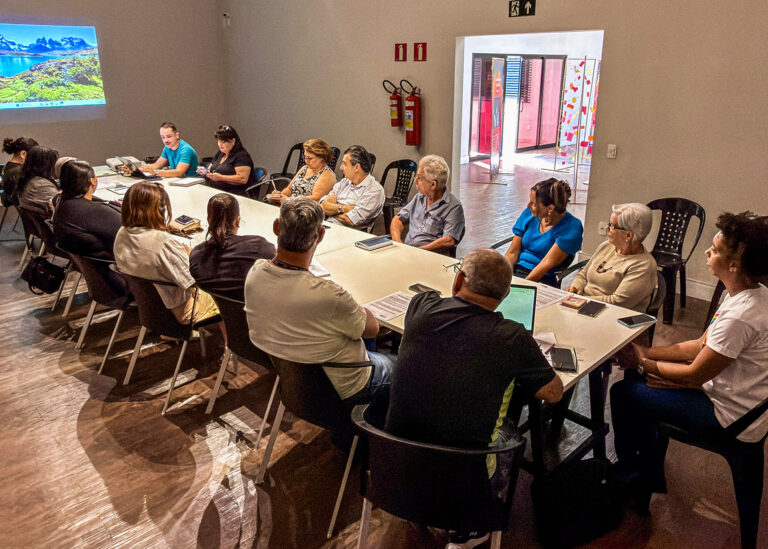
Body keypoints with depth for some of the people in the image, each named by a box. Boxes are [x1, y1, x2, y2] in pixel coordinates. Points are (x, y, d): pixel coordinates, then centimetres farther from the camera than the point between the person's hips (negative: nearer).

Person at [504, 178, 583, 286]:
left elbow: (548, 263, -14)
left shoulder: (571, 227, -9)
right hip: (514, 270, 5)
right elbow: (512, 253, 5)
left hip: (541, 279, -5)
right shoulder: (529, 213, 6)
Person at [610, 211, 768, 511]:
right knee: (638, 379, 15)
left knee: (623, 393, -4)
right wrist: (647, 352, -1)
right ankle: (651, 477, 27)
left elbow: (694, 375, -22)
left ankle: (630, 479, 22)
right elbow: (702, 345, 6)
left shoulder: (740, 317, -33)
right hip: (730, 394, 10)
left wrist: (644, 363, -7)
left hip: (730, 418, -9)